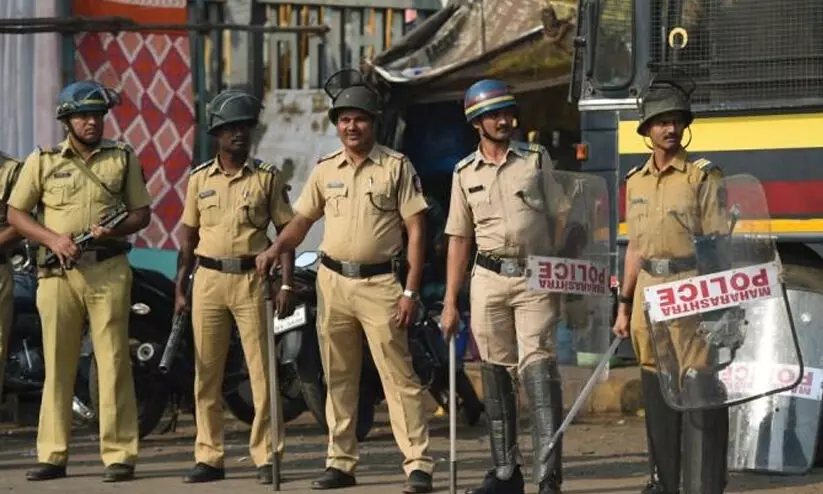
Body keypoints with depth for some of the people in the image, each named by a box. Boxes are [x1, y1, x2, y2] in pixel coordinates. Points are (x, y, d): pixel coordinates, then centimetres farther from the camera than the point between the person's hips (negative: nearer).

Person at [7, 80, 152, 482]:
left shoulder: (123, 158, 10)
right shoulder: (43, 161, 8)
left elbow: (141, 213, 12)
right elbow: (15, 213, 8)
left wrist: (112, 231, -9)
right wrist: (53, 238, -8)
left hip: (108, 271, -1)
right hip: (58, 272, 1)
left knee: (114, 362, -4)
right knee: (57, 363, 2)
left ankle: (118, 454, -3)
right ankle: (52, 454, 7)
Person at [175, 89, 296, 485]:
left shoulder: (267, 177, 3)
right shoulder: (200, 179, 10)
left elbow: (286, 232, 3)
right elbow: (189, 236, 14)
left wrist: (286, 284, -6)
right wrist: (179, 288, 9)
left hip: (252, 279, -2)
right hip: (208, 278, 2)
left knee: (263, 372, -5)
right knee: (207, 374, 3)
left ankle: (267, 457, 0)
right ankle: (209, 457, 9)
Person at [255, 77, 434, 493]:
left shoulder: (396, 167, -1)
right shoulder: (326, 170, 11)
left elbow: (416, 230, -3)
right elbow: (302, 220, 17)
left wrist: (410, 291, -9)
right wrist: (275, 249, -3)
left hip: (379, 283, -4)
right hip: (333, 282, 4)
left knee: (398, 376, -8)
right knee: (338, 379, 9)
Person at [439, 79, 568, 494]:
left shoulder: (537, 159, 5)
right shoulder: (465, 172, 11)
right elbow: (459, 239, 13)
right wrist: (450, 302, 8)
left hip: (536, 277, -3)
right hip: (489, 278, 3)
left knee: (539, 370, -13)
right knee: (495, 373, 7)